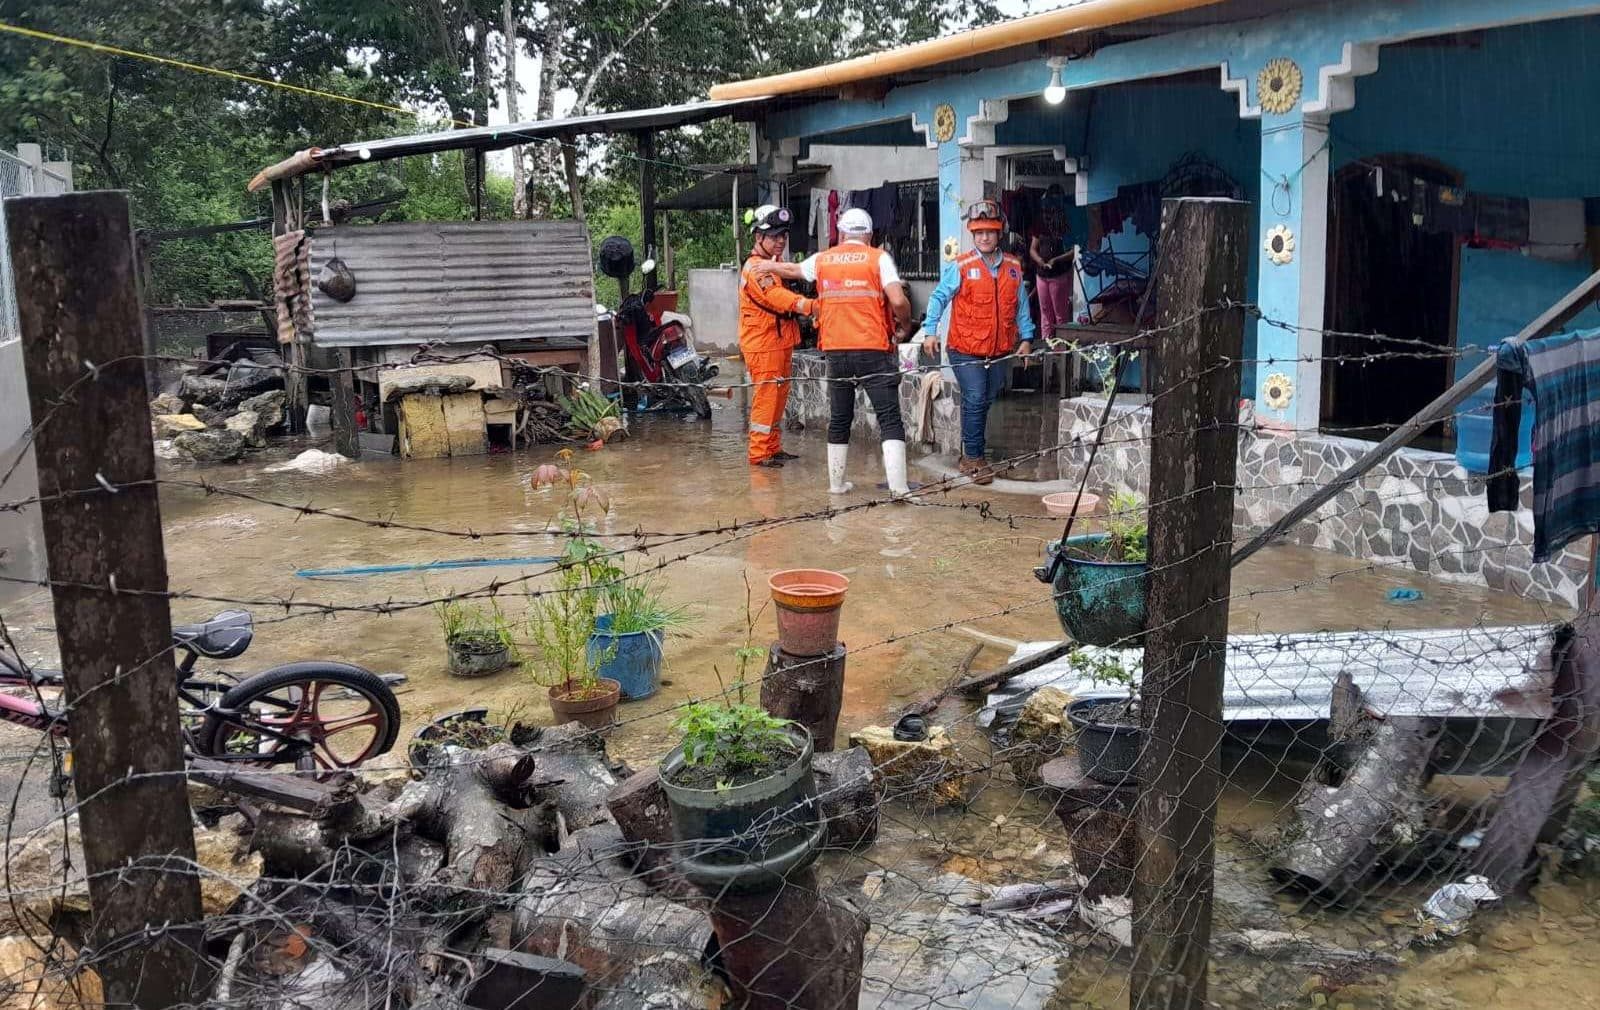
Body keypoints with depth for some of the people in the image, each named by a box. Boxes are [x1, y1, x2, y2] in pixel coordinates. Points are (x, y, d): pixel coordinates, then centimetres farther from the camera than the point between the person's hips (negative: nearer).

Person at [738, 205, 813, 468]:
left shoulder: (774, 265, 18)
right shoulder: (756, 268, -17)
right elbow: (778, 297, -33)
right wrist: (812, 306, -47)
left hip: (780, 343, 10)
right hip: (764, 346, -10)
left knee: (779, 397, 15)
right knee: (766, 398, -7)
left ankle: (773, 448, 23)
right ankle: (759, 453, -2)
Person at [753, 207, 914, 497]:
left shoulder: (822, 260, 10)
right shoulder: (879, 258, -2)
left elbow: (792, 270, 31)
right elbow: (898, 301, -13)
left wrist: (769, 265, 52)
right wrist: (905, 326, 7)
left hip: (836, 351, 4)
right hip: (874, 350, -4)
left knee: (839, 419, 17)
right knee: (889, 418, -3)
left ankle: (836, 482, 24)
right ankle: (898, 484, -13)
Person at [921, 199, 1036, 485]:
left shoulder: (1013, 267, 7)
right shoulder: (961, 267, -5)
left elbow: (1021, 305, 14)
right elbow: (939, 297, -4)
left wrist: (1026, 338, 11)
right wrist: (930, 331, -13)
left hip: (1000, 351, 4)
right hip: (966, 351, -4)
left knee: (987, 401, 11)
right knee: (975, 401, -10)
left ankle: (970, 455, 25)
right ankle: (974, 458, -1)